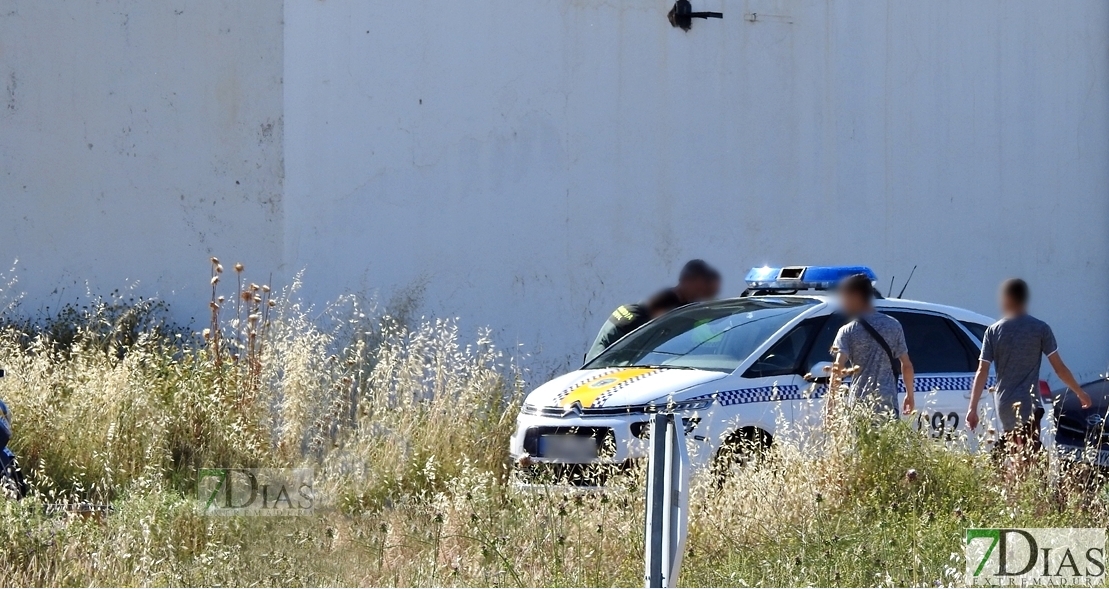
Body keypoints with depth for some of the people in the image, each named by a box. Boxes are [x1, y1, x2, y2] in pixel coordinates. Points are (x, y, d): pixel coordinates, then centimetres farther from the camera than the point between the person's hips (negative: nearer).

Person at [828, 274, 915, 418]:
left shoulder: (847, 332, -3)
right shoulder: (893, 325, 7)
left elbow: (838, 368, -14)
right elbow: (906, 365, 9)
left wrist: (831, 400, -14)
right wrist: (909, 394, 20)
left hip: (859, 401, -2)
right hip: (887, 401, 2)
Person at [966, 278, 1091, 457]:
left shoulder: (993, 331, 3)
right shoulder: (1040, 329, -2)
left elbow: (982, 372, -2)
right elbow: (1059, 368, -1)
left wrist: (973, 408, -1)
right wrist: (1080, 393, 12)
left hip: (1005, 408, 3)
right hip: (1028, 406, -3)